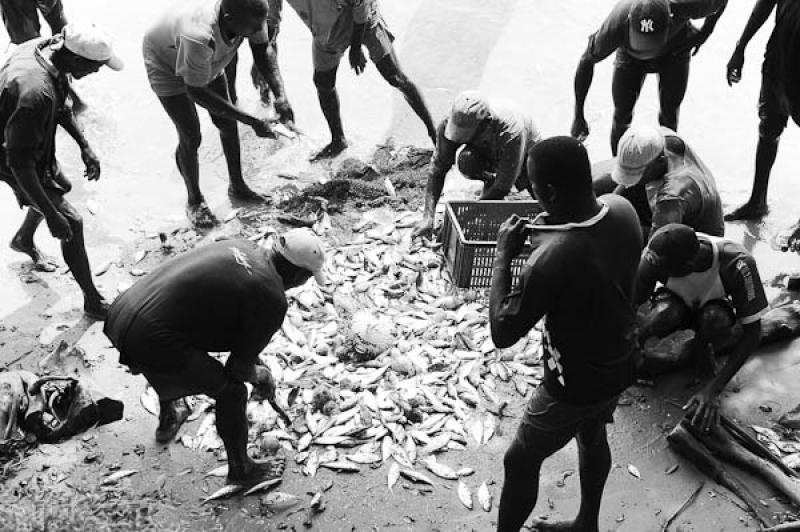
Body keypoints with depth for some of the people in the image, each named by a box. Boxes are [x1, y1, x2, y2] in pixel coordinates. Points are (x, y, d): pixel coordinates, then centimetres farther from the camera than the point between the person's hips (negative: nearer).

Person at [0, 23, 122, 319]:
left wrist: (84, 147, 6)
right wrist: (52, 216, -32)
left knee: (56, 191, 31)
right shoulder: (35, 93, -42)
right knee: (71, 223, -3)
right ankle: (93, 301, 13)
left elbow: (60, 107, 6)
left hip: (38, 149, 9)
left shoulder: (44, 48, -14)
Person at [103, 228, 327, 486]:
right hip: (151, 342, -8)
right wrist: (257, 374, 21)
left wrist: (254, 367, 34)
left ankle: (168, 420, 64)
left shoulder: (241, 247, 12)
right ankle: (240, 469, 31)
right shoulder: (272, 299, -11)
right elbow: (238, 368, -3)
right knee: (231, 391, 11)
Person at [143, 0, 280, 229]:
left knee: (228, 125, 10)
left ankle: (237, 186, 31)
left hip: (208, 61, 6)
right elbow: (195, 92, -36)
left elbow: (263, 53, -16)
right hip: (166, 63, -6)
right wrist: (252, 121, -36)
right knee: (190, 138, -5)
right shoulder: (199, 36, -48)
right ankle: (194, 201, 19)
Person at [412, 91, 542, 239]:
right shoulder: (449, 124, -36)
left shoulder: (510, 132, -46)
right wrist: (428, 217, -36)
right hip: (488, 154, 3)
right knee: (466, 160, -32)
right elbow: (437, 170, -28)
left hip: (526, 153, -2)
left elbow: (503, 187, -38)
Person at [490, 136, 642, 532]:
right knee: (593, 437, 32)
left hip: (574, 387, -8)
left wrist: (504, 254, -21)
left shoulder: (551, 258, -37)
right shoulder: (621, 209, -14)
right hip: (619, 366, 8)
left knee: (520, 463, 14)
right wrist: (551, 231, -4)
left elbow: (502, 333, -26)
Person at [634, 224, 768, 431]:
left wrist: (713, 389, -38)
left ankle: (702, 344, -5)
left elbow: (752, 334, -32)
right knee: (663, 313, -37)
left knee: (715, 320, -38)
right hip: (677, 305, 0)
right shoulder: (656, 257, -33)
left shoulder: (737, 264, -36)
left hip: (715, 307, 0)